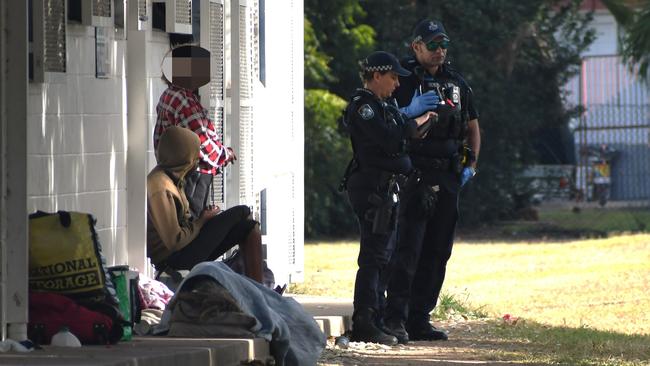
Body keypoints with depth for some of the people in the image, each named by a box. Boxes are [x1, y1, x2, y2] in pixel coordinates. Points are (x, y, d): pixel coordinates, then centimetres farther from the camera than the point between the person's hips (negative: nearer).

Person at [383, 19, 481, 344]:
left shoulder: (457, 83, 15)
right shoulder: (403, 81, -2)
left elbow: (472, 125, 24)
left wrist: (470, 165, 11)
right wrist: (409, 112, -22)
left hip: (448, 178, 6)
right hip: (415, 174, -6)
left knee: (438, 251, 6)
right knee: (408, 246, -14)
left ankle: (419, 319, 10)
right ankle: (394, 317, -17)